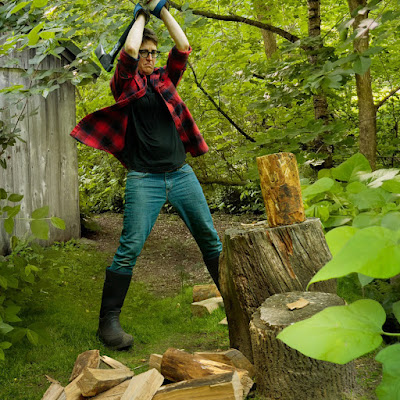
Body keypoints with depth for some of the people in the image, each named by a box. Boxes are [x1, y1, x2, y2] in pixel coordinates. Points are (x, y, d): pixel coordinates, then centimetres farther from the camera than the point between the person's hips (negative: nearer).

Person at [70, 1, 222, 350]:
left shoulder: (166, 79, 17)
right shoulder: (126, 84, 4)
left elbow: (183, 47, 5)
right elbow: (129, 50, -12)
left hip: (180, 173, 5)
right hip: (144, 179, -5)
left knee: (209, 237, 8)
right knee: (130, 247, -10)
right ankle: (109, 321, -2)